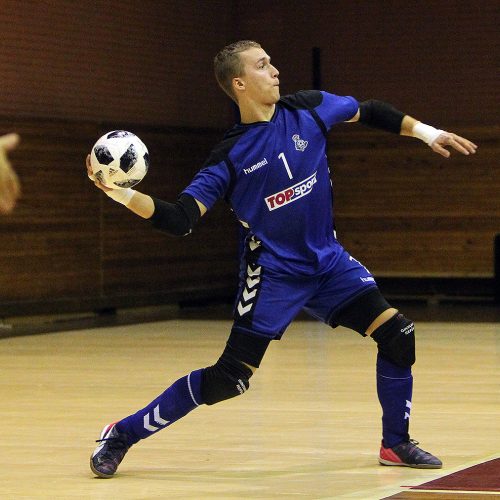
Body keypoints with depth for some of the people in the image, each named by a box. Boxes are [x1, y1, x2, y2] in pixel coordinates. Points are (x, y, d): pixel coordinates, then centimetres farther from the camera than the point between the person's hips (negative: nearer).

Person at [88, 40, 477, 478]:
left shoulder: (308, 110, -3)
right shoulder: (231, 155, -14)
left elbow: (371, 113, 14)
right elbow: (181, 219, -18)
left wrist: (427, 133, 11)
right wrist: (123, 194, -30)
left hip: (329, 261, 5)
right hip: (273, 273, -5)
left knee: (397, 335, -9)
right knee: (229, 379, -11)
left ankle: (396, 443, 11)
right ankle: (120, 435, 1)